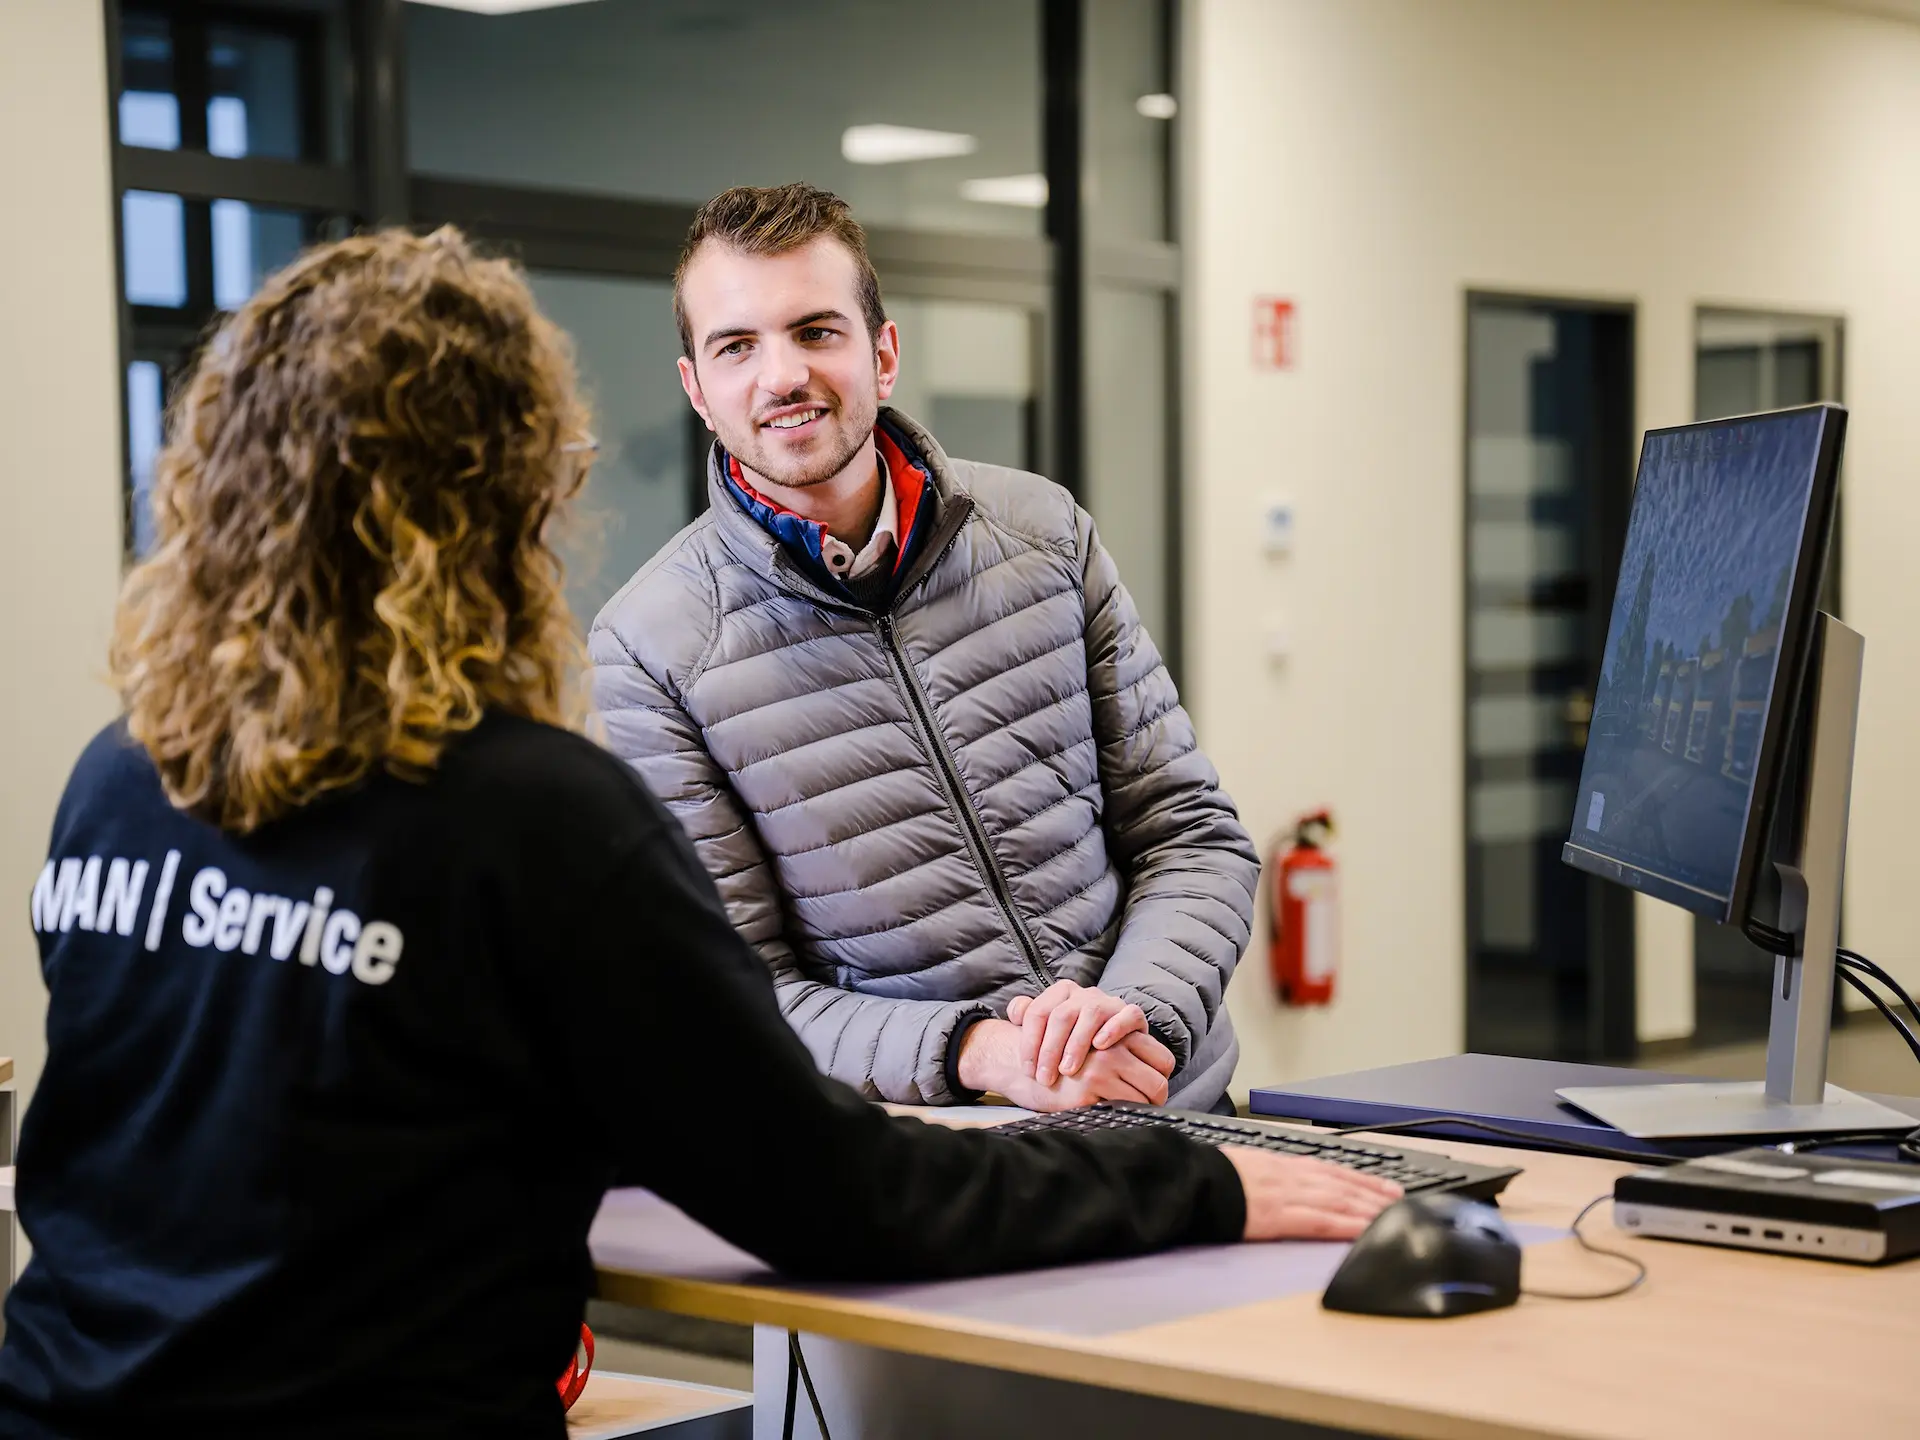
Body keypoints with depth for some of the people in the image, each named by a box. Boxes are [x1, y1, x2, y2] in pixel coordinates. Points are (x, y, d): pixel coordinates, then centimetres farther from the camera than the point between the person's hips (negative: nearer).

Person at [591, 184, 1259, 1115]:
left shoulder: (1042, 530, 6)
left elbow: (1191, 836, 8)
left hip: (1171, 1109, 2)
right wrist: (972, 1051, -21)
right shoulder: (649, 651, -4)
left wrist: (1133, 1010, -13)